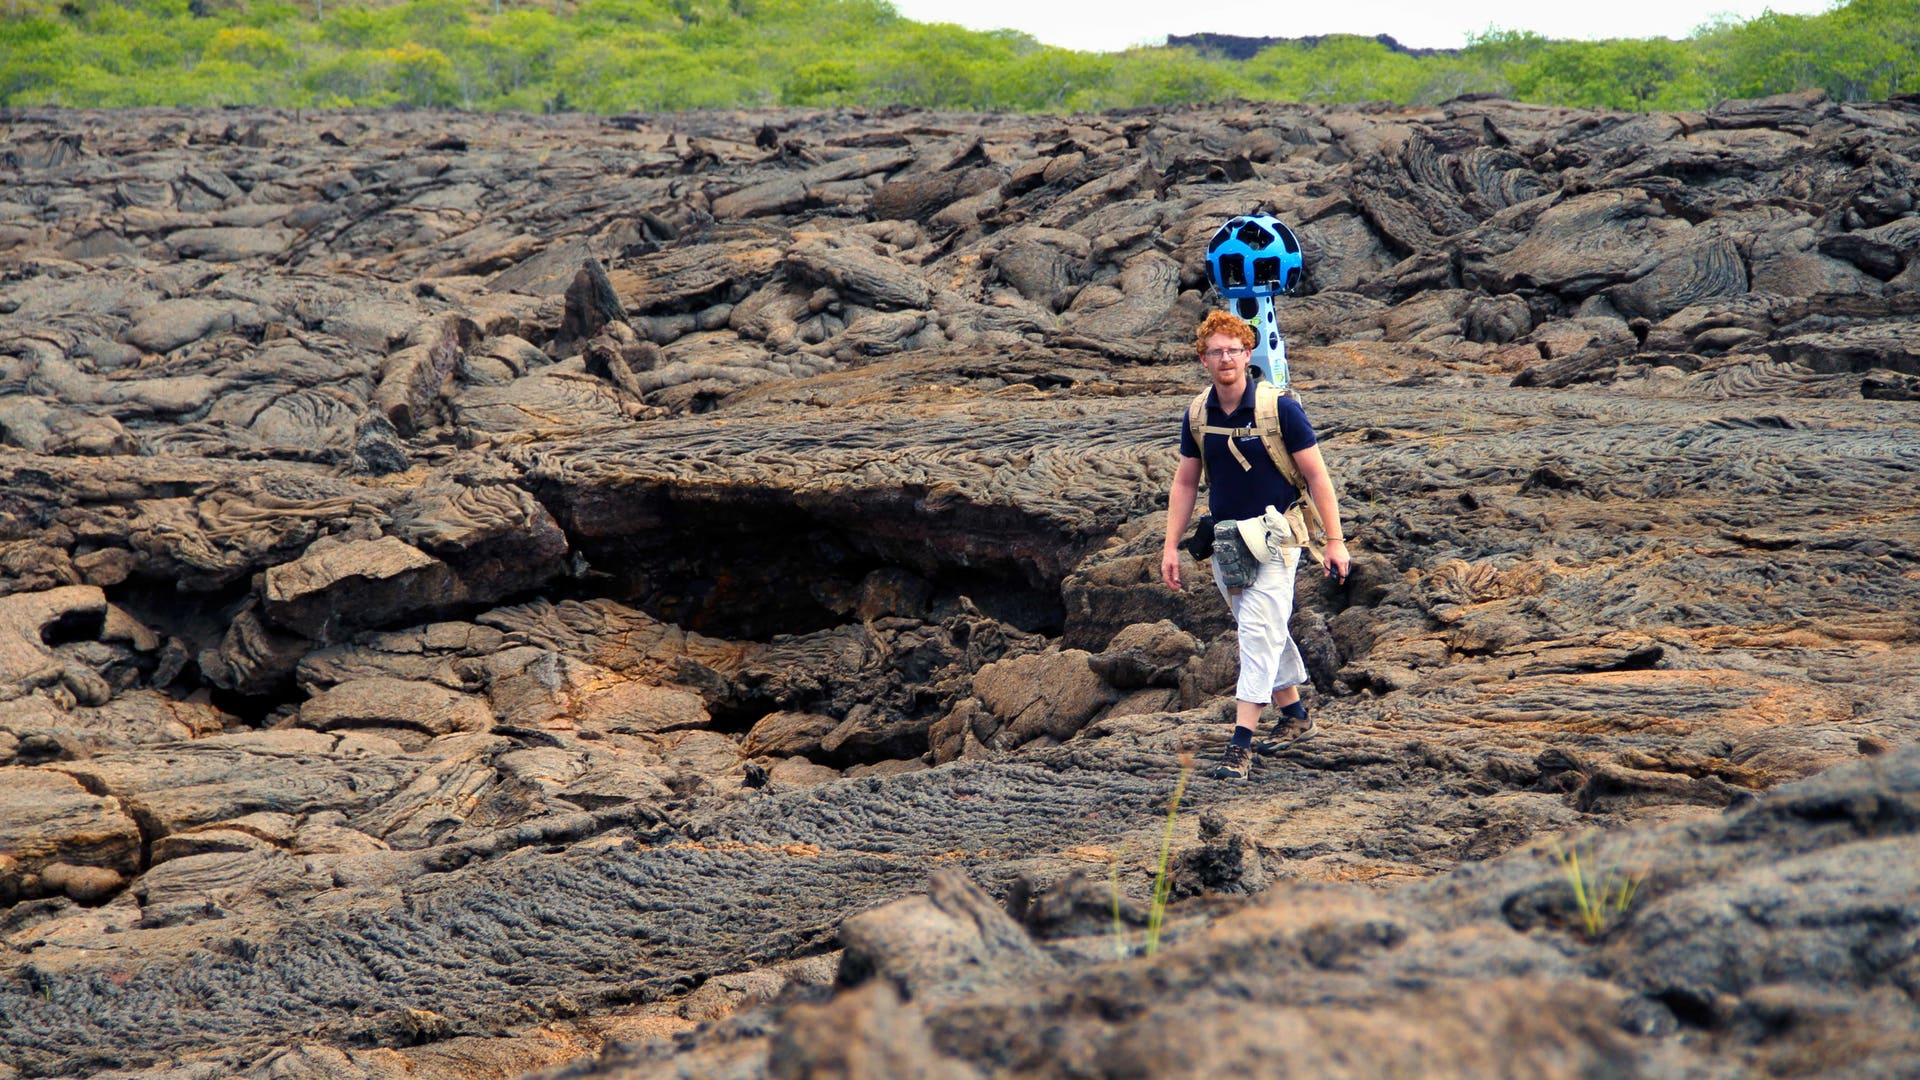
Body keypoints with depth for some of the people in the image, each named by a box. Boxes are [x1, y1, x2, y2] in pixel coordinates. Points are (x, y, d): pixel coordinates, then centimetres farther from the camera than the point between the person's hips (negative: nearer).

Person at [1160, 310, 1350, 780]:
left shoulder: (1279, 408, -12)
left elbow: (1317, 476, -8)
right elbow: (1185, 483, 12)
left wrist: (1335, 540, -11)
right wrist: (1171, 546, 7)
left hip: (1273, 539, -5)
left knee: (1259, 632, -13)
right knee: (1261, 632, 17)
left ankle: (1242, 743, -17)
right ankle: (1294, 713, 35)